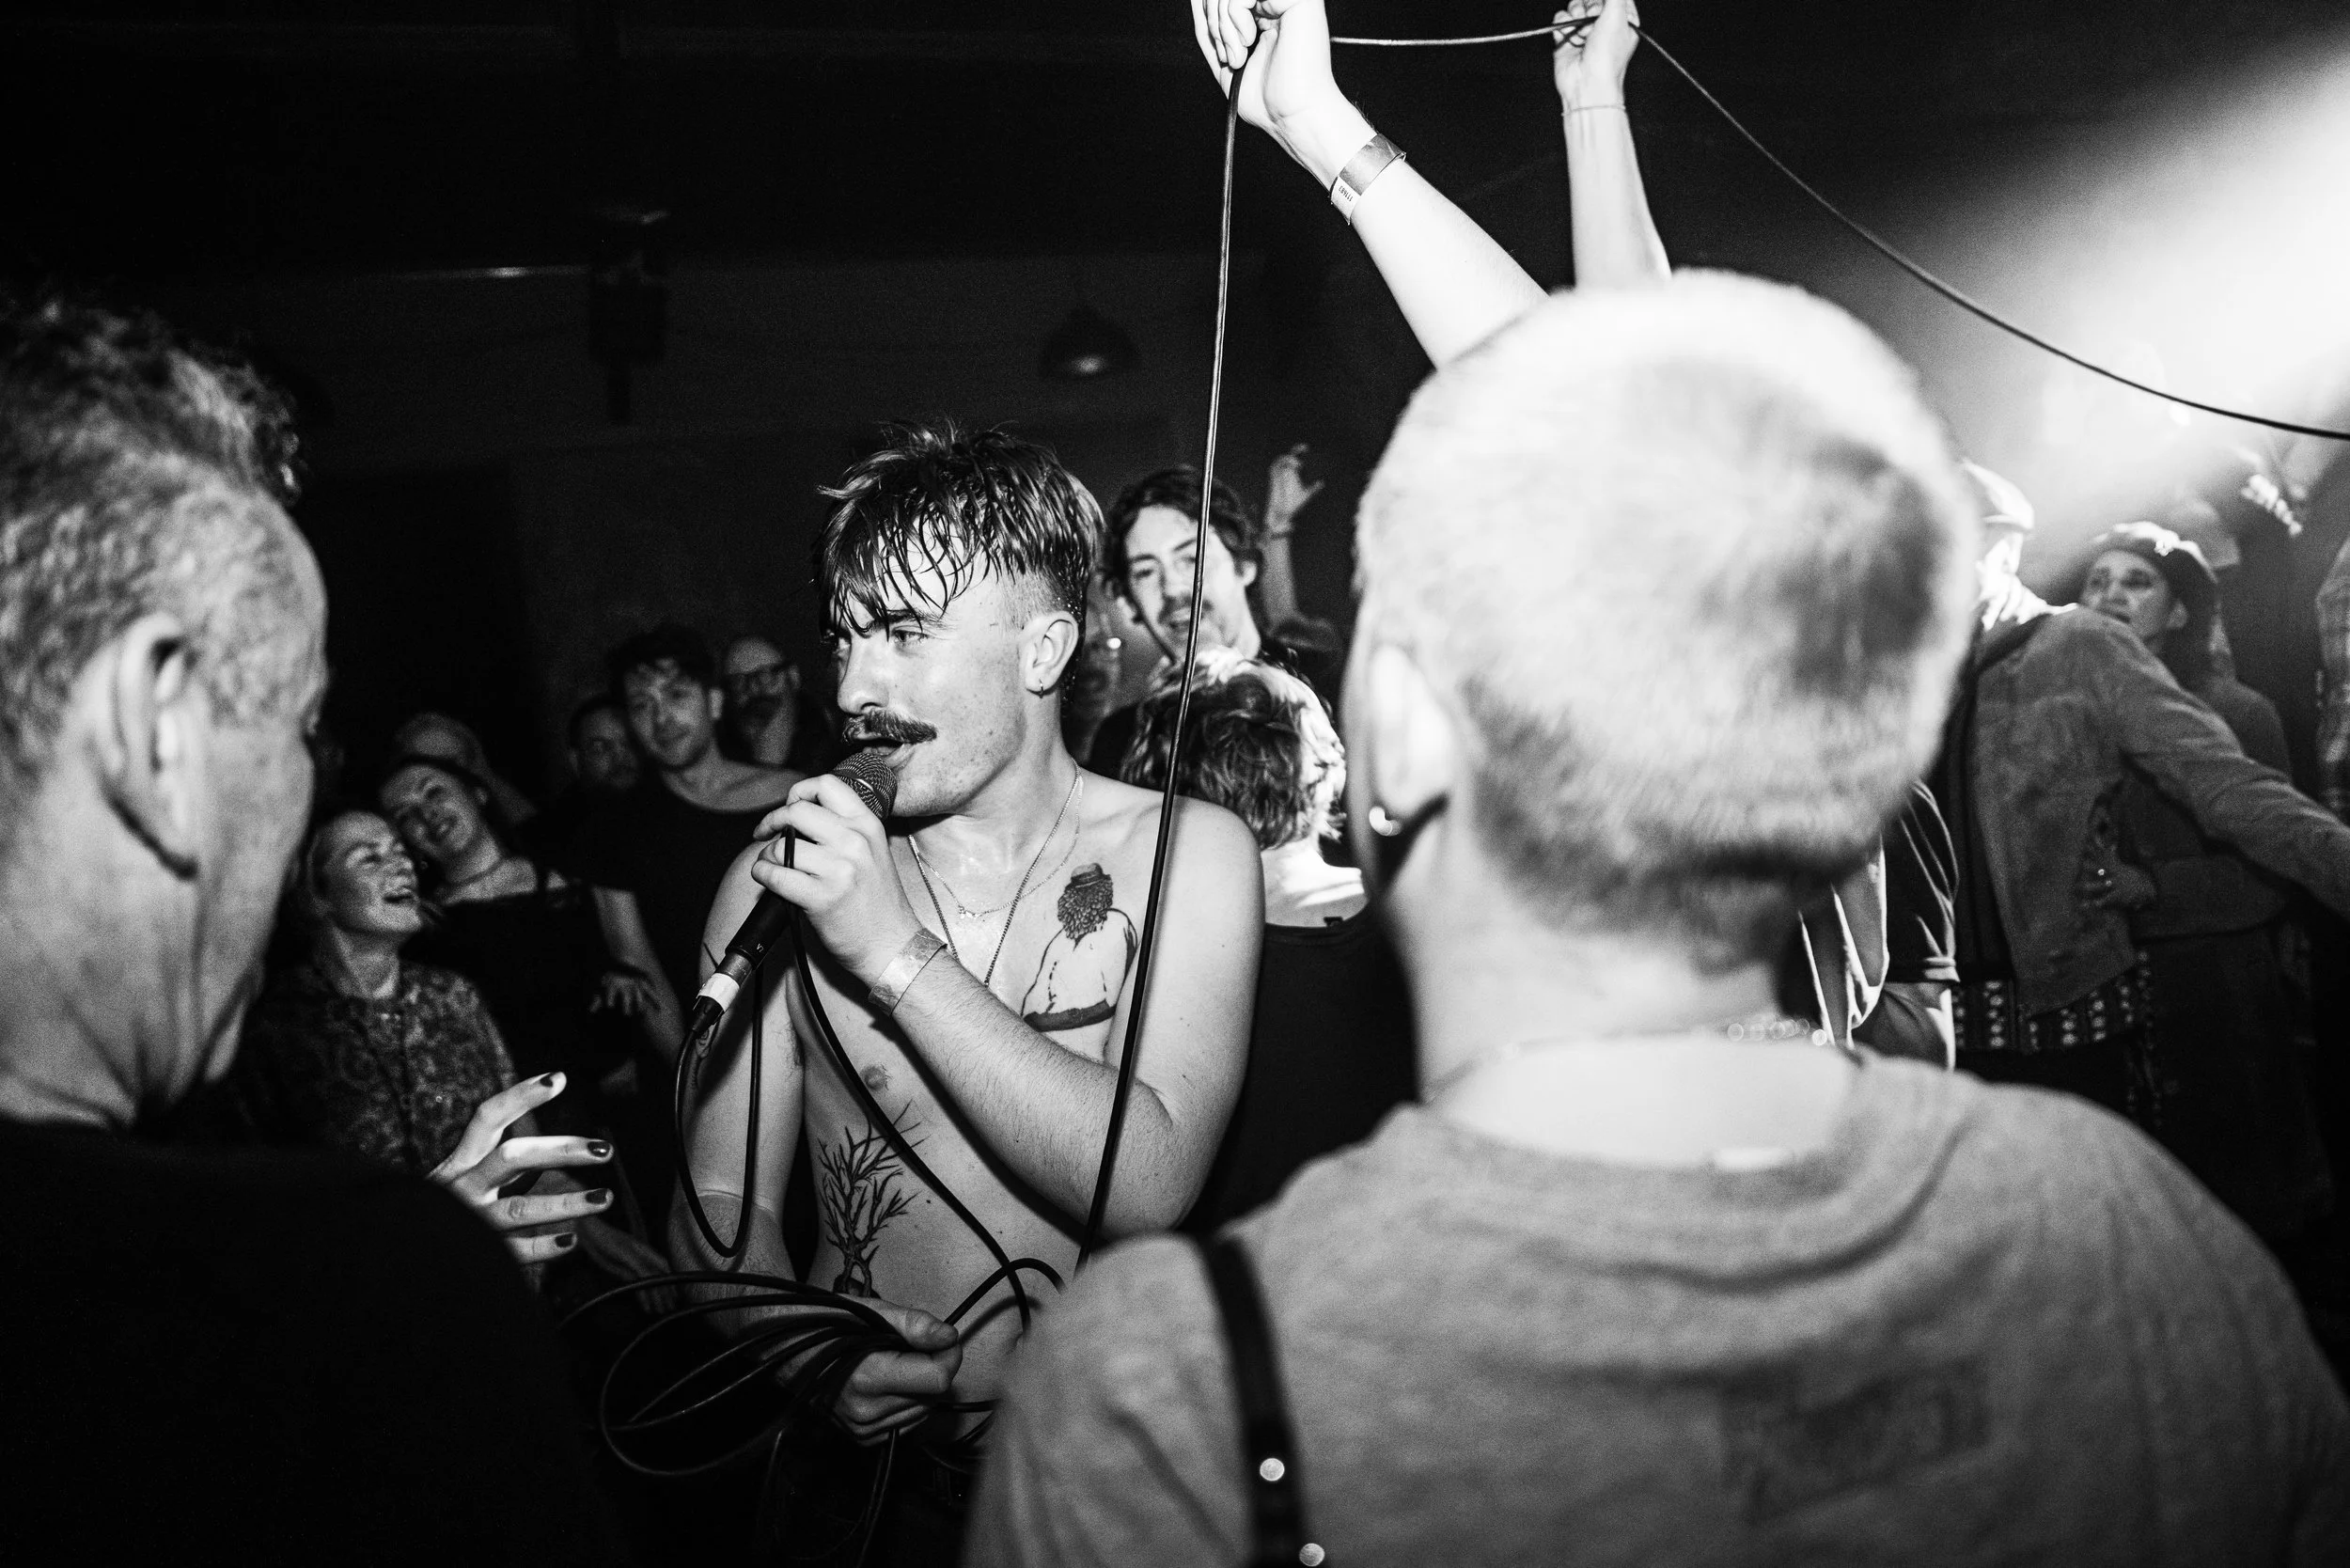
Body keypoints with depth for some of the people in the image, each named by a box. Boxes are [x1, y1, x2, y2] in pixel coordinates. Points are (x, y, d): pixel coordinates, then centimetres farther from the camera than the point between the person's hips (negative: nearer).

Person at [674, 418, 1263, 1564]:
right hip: (869, 1460, 0)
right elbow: (723, 1201, 7)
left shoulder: (1183, 855, 0)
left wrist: (899, 955, -15)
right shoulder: (781, 880, 4)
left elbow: (1149, 1189, -12)